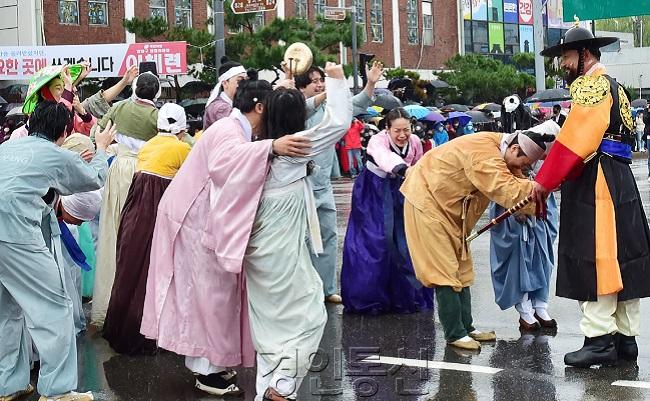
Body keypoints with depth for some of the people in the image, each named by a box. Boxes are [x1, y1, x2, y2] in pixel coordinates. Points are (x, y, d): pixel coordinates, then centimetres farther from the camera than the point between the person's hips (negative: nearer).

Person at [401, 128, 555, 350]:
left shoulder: (501, 151, 1)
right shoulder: (484, 154, -29)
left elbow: (516, 183, -3)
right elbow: (509, 193, -37)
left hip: (448, 206, 10)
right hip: (428, 201, -10)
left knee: (461, 269, 11)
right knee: (445, 271, -9)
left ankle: (466, 328, 17)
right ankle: (455, 334, -5)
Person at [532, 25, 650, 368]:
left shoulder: (590, 85, -8)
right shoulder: (614, 88, 23)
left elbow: (573, 139, -17)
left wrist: (545, 181, -14)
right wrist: (556, 179, 13)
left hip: (595, 186, -10)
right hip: (620, 182, 10)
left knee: (594, 259, -9)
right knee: (620, 259, 9)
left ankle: (600, 340, -8)